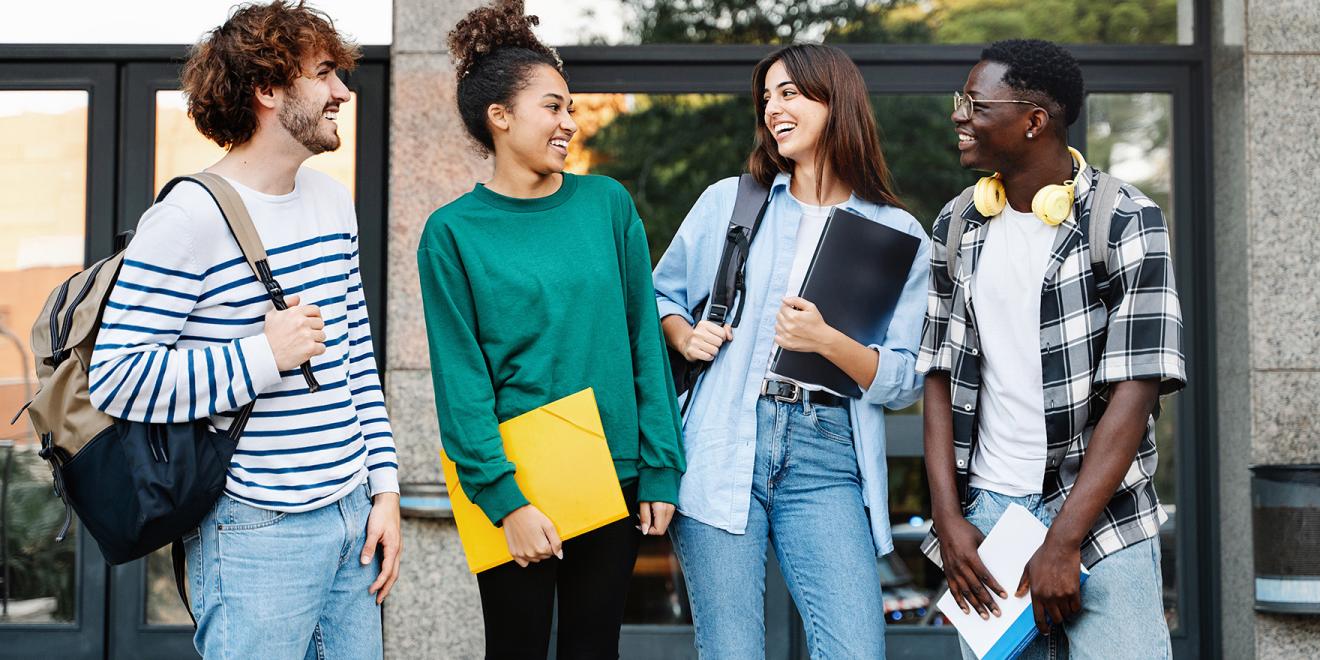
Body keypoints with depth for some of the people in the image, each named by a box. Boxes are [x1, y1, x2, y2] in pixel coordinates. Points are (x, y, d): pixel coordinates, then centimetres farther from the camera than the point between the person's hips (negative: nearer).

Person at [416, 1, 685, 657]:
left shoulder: (608, 204, 2)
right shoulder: (453, 231, -5)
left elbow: (645, 341, 3)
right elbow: (461, 383, -9)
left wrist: (660, 471, -1)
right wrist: (505, 499, -16)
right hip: (519, 485, -2)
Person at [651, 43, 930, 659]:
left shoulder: (898, 235, 7)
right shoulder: (727, 202, 12)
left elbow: (906, 381, 3)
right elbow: (660, 294, 21)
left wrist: (826, 341, -13)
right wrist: (684, 335, -1)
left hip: (827, 454, 0)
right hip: (724, 446, 1)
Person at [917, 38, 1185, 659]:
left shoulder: (1125, 223, -6)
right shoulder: (957, 227, 8)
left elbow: (1134, 391, -12)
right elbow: (941, 376, 9)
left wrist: (1063, 542, -16)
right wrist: (949, 520, -2)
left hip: (1100, 515, -3)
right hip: (985, 511, 4)